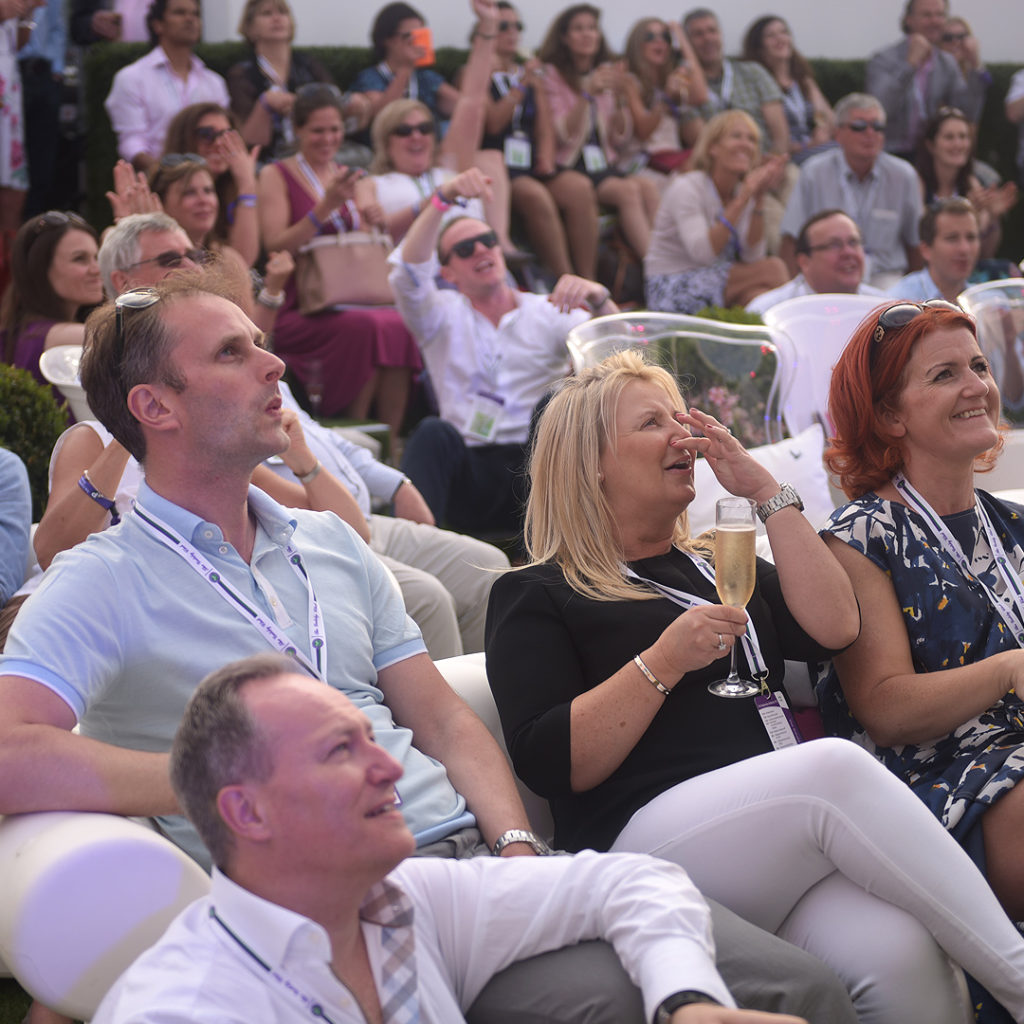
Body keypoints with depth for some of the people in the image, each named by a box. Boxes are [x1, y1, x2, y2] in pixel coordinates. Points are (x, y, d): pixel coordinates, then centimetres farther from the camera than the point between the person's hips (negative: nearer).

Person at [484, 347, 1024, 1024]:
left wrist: (766, 491, 13)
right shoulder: (536, 598, 11)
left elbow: (834, 626, 13)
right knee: (836, 768, -33)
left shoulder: (718, 565, 32)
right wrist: (664, 660, -11)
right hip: (651, 835, -5)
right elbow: (548, 764, -3)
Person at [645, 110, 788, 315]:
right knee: (773, 269, -21)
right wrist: (742, 200, -27)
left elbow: (752, 257, -6)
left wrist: (759, 199, -13)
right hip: (673, 289, -6)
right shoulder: (685, 188, -12)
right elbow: (703, 253, -28)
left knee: (757, 295, -29)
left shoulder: (742, 190, 8)